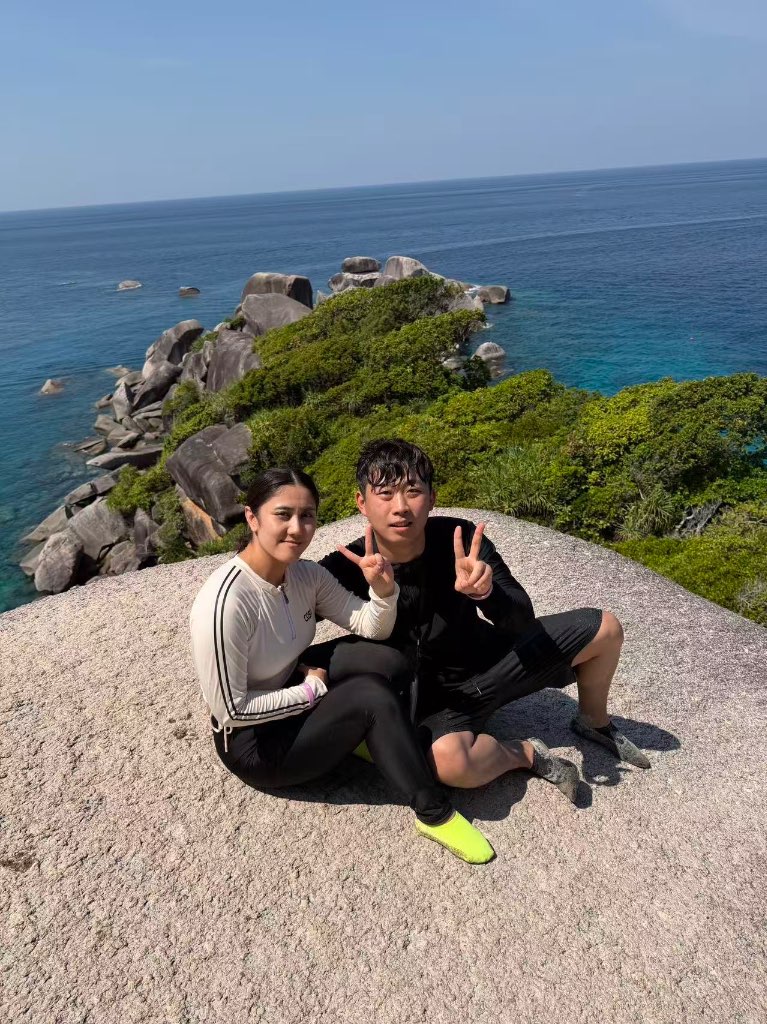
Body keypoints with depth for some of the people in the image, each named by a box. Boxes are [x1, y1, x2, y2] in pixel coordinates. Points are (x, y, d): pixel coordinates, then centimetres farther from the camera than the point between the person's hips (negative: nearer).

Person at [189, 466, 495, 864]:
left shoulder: (306, 574, -8)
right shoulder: (224, 603, -31)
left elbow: (373, 629, -5)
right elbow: (231, 709, -26)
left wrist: (382, 587, -25)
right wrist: (311, 691, -17)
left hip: (293, 691, 7)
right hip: (254, 743, -7)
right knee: (372, 696, -22)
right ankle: (434, 813, -4)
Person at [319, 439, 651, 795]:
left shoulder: (459, 537, -20)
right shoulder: (344, 572, -26)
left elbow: (522, 622, -18)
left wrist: (486, 592, -40)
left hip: (488, 659, 3)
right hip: (431, 697, -3)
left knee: (604, 627, -1)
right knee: (449, 760, -37)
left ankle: (593, 721, 30)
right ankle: (527, 753, -1)